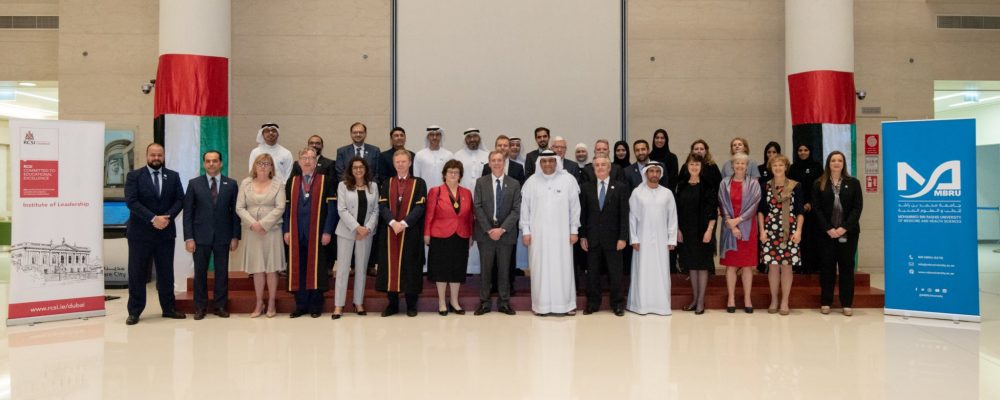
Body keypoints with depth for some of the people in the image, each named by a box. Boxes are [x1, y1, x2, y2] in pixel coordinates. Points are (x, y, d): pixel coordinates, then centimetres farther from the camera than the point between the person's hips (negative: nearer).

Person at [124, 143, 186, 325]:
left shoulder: (173, 176, 9)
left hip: (166, 232, 3)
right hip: (140, 232, -3)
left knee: (166, 272, 9)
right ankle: (134, 311, 10)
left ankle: (168, 308, 17)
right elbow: (131, 201, -11)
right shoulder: (134, 176, 0)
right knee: (137, 273, 2)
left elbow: (180, 200, 2)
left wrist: (167, 217, -15)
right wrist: (153, 219, -19)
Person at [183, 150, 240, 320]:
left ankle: (220, 305, 14)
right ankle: (200, 306, 15)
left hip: (223, 236, 0)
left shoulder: (231, 184, 4)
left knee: (222, 272, 4)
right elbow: (188, 212, 1)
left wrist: (235, 236, -2)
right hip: (201, 236, 0)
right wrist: (188, 237, -6)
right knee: (200, 272, 5)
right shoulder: (194, 184, 3)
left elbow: (235, 212, 4)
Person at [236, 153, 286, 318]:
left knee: (271, 268, 2)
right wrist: (253, 224, -12)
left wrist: (263, 224, -14)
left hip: (271, 231, -2)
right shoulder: (246, 183, 8)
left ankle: (271, 304, 11)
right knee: (257, 269, 5)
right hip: (252, 232, 2)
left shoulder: (278, 184, 3)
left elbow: (280, 208, -6)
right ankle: (259, 304, 15)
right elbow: (240, 208, 2)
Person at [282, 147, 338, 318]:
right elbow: (287, 207, 11)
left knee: (316, 269, 2)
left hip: (317, 233, -3)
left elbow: (331, 208, -3)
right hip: (296, 233, 3)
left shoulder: (326, 181, 0)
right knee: (298, 269, 5)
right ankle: (301, 305, 14)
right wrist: (286, 230, 1)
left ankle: (316, 306, 11)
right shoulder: (291, 182, 11)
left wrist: (327, 231, -10)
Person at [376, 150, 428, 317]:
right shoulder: (387, 183, 9)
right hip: (390, 231, 2)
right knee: (390, 265, 3)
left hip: (411, 232, -2)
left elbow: (420, 207, -7)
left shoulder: (419, 183, 3)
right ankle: (392, 303, 12)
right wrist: (393, 222, -18)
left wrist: (404, 223, -18)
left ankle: (411, 304, 11)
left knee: (410, 266, 2)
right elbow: (382, 206, -1)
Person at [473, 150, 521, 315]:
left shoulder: (514, 184, 4)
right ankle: (484, 302, 13)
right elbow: (477, 207, -3)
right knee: (485, 269, 5)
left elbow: (516, 210, -3)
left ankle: (504, 302, 16)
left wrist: (502, 229, -13)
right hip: (485, 232, 0)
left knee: (504, 269, 7)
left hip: (506, 233, 0)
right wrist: (489, 229, -12)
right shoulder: (481, 182, 3)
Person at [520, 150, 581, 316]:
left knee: (563, 268, 3)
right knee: (540, 268, 4)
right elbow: (525, 207, 4)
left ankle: (566, 304, 13)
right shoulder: (531, 182, 1)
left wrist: (574, 230, -1)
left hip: (561, 233, -1)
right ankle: (541, 304, 12)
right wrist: (525, 231, 0)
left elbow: (574, 206, 1)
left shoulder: (568, 180, -2)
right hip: (538, 234, 1)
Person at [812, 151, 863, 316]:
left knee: (847, 267, 4)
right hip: (827, 233, 0)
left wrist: (844, 228, -13)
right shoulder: (819, 184, 4)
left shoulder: (853, 183, 5)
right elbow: (816, 208, -1)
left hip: (848, 232, 0)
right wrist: (828, 229, -12)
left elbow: (857, 207, -2)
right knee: (827, 267, 3)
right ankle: (825, 302, 9)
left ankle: (847, 304, 8)